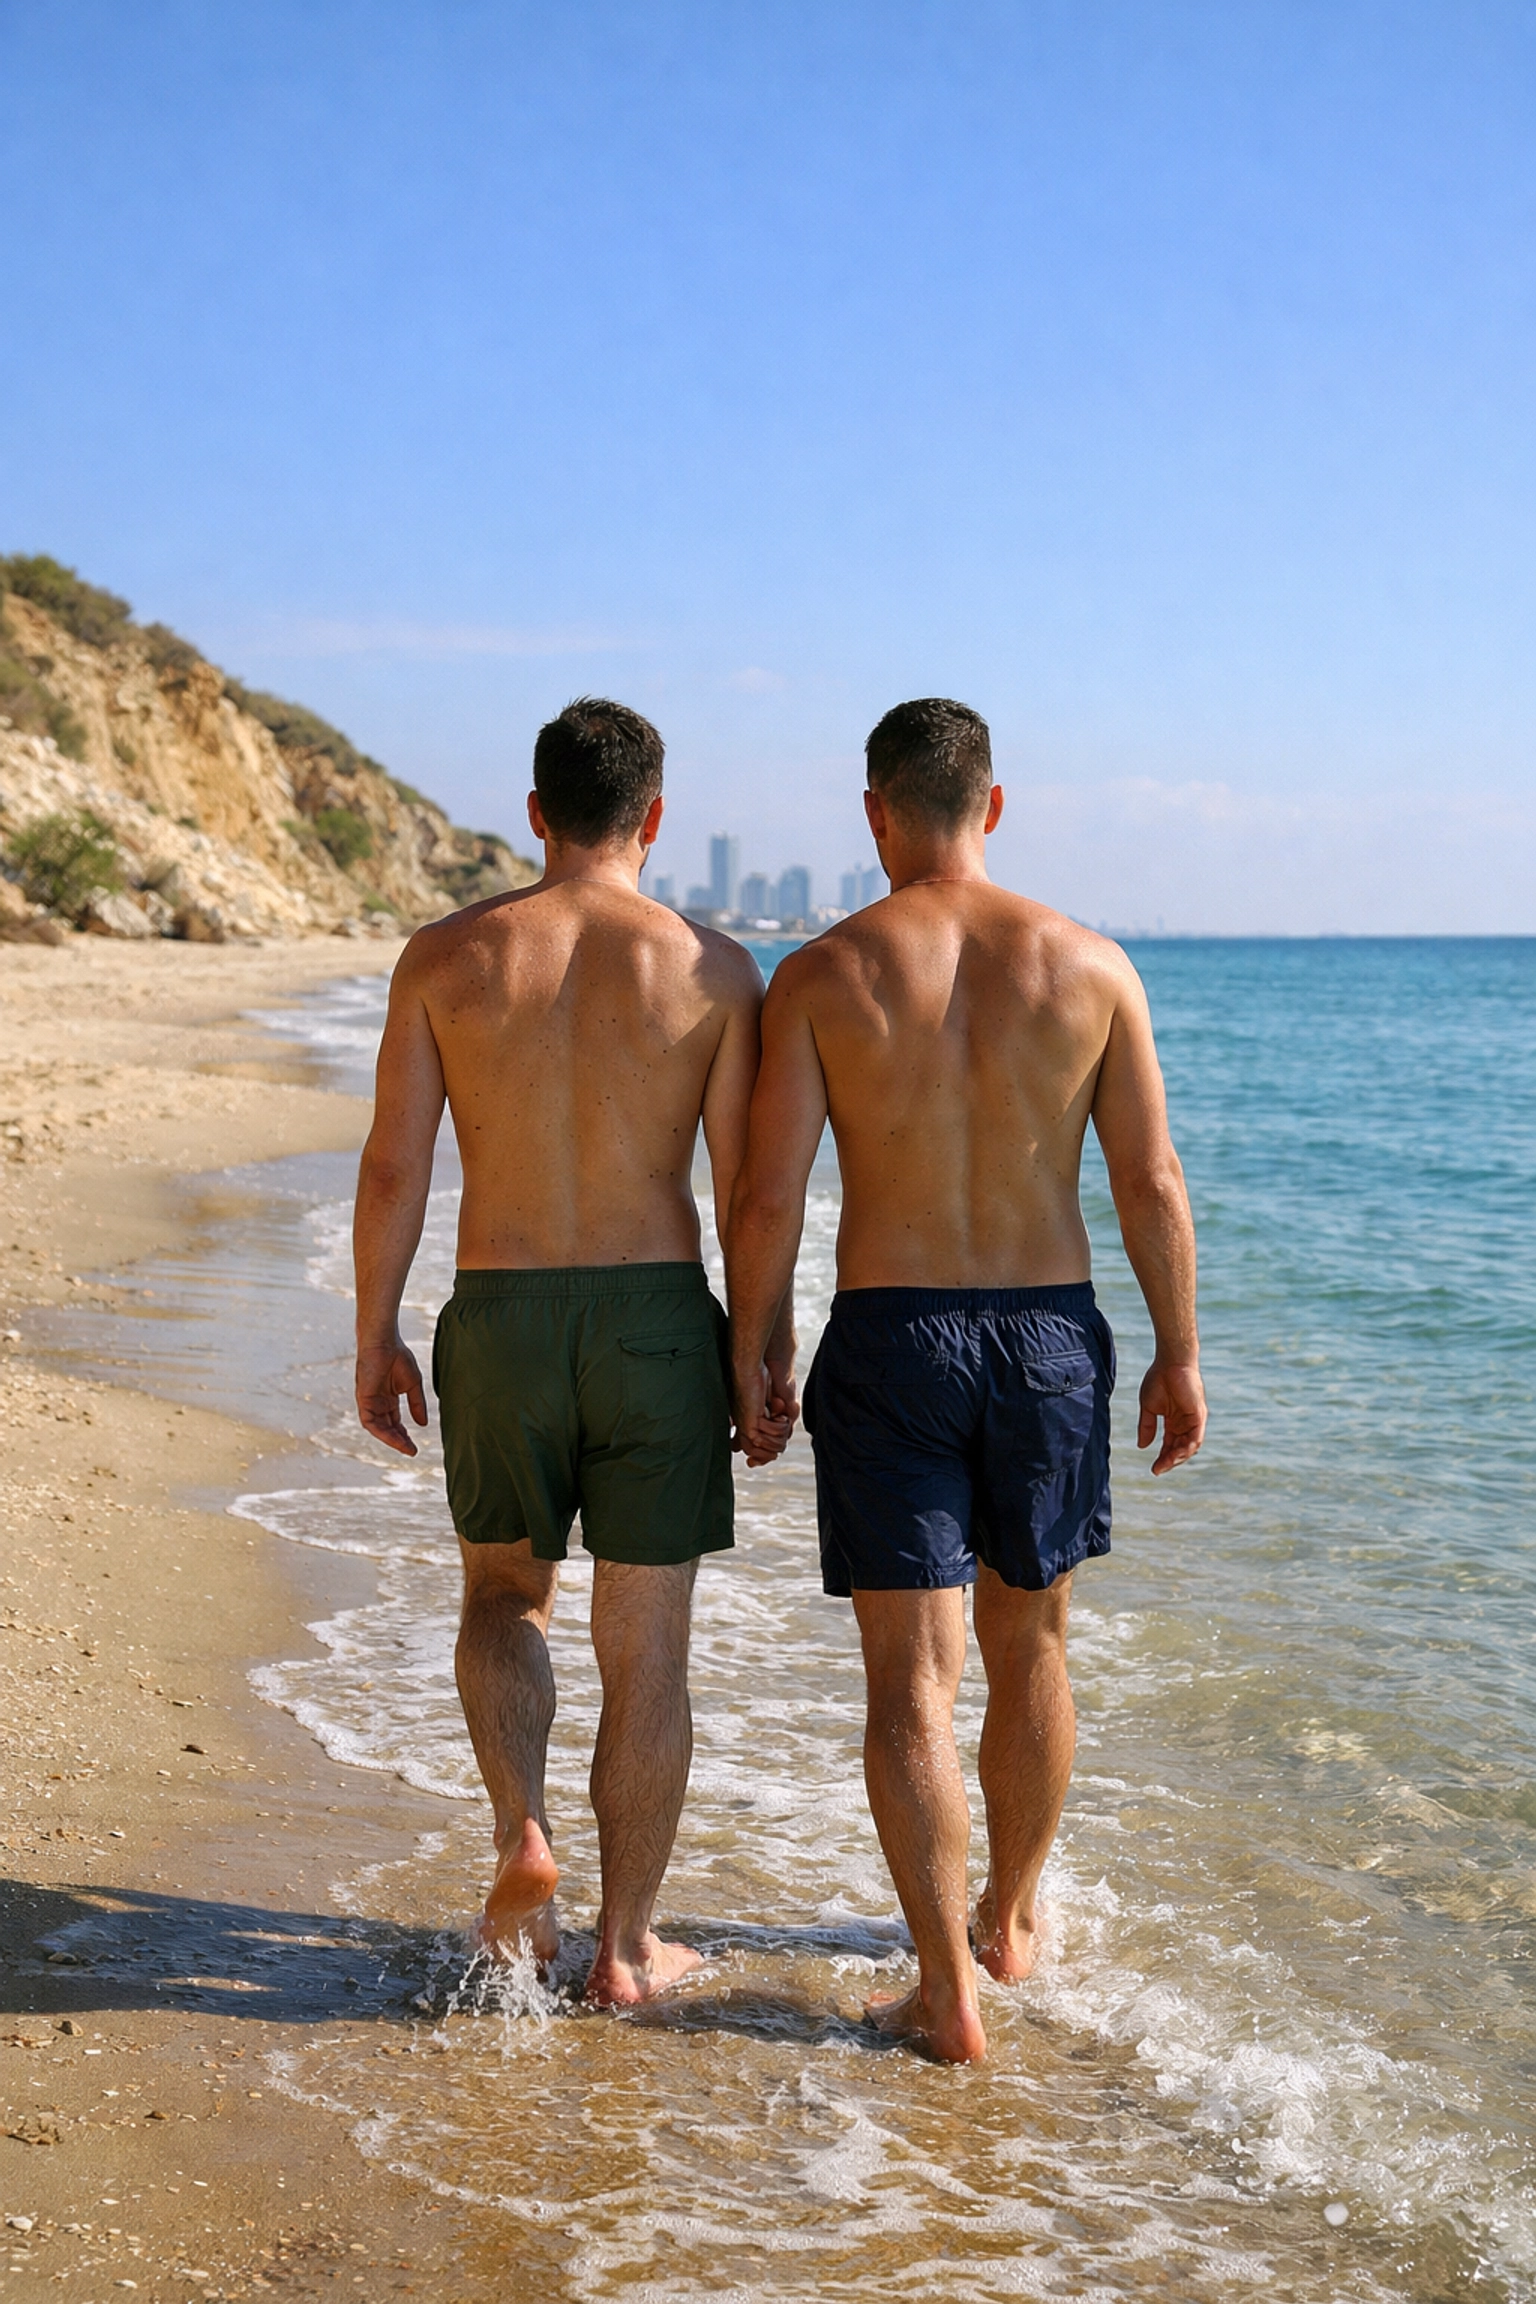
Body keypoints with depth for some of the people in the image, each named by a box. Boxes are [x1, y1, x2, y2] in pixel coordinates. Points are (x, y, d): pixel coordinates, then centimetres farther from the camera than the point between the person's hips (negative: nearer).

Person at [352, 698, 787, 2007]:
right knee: (645, 1650, 9)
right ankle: (627, 1948, 18)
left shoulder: (446, 957, -1)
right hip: (657, 1320, -1)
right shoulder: (714, 970, -4)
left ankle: (523, 1833, 2)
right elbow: (746, 1191, -3)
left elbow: (394, 1168, -1)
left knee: (506, 1592, 24)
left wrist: (375, 1339, 9)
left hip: (499, 1320, 1)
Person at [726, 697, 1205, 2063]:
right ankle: (1013, 1918, 38)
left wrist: (752, 1359, 4)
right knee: (1030, 1650, 20)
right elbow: (1153, 1183, -1)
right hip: (1049, 1336, 2)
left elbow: (767, 1199, -8)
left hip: (888, 1339, -2)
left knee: (912, 1682, 3)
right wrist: (1178, 1352, 9)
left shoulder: (821, 976, -6)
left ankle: (950, 1997, 2)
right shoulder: (1089, 965, -2)